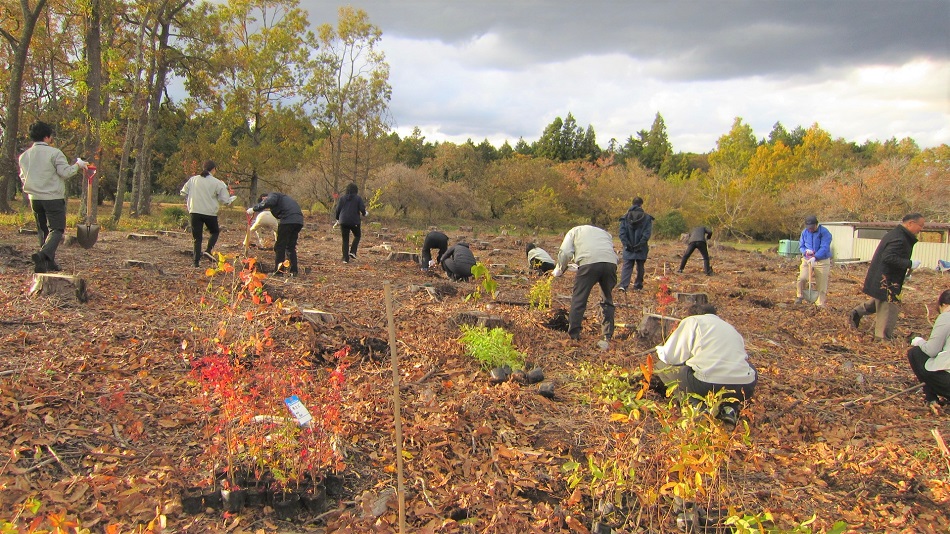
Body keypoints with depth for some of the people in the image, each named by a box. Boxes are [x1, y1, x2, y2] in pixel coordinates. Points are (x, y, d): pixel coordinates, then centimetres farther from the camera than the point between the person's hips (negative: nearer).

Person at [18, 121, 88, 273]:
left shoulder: (24, 156, 9)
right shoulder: (54, 153, -12)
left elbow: (23, 177, 17)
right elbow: (65, 172, -14)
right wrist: (78, 165, 2)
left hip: (34, 199, 6)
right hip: (53, 198, -6)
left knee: (43, 230, 15)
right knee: (56, 229, -5)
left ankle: (49, 262, 16)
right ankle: (43, 254, -29)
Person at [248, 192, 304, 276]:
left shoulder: (272, 195, 9)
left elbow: (269, 202, -16)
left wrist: (254, 209, -11)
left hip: (288, 220, -9)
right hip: (299, 221, 9)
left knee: (279, 246, 1)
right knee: (291, 247, 17)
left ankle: (277, 271, 2)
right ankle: (294, 271, 14)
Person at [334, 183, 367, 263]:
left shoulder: (342, 198, 6)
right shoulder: (358, 198, -1)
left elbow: (338, 209, 5)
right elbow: (362, 209, -9)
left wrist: (337, 219, 20)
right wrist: (365, 213, 14)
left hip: (343, 221, 2)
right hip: (354, 221, -2)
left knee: (345, 240, 8)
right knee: (357, 235, 23)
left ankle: (345, 258, 4)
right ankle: (352, 252, 6)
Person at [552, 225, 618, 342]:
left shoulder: (574, 231, 26)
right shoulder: (604, 232, 38)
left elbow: (565, 253, 9)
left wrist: (559, 270, 22)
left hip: (589, 262, -4)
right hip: (611, 262, 4)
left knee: (578, 299, 5)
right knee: (608, 300, 18)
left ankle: (573, 334, 6)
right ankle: (608, 335, 20)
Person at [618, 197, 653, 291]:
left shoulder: (625, 217, 3)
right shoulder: (647, 218, -1)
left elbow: (622, 232, -5)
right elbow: (647, 233, -10)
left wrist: (626, 244, -7)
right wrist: (640, 244, -11)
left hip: (628, 248, 1)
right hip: (641, 248, -1)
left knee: (627, 266, 1)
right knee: (640, 267, 13)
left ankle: (623, 285, -15)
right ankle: (638, 285, 20)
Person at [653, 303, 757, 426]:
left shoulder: (692, 320, 12)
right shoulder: (729, 327, 30)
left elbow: (671, 357, 6)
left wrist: (660, 350, 31)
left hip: (707, 385, -5)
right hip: (745, 388, 5)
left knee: (662, 366, 18)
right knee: (751, 372, 41)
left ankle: (696, 404, -3)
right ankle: (731, 406, 12)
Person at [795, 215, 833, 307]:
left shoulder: (824, 232, -11)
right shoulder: (804, 232, 3)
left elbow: (824, 248, -20)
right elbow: (801, 246, 10)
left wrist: (815, 257, -33)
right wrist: (806, 250, -14)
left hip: (822, 261, -2)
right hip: (807, 260, 3)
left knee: (822, 285, 3)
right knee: (801, 278, -19)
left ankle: (820, 304, 18)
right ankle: (799, 296, 2)